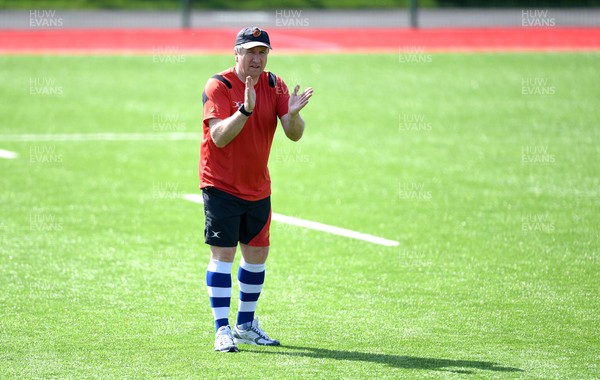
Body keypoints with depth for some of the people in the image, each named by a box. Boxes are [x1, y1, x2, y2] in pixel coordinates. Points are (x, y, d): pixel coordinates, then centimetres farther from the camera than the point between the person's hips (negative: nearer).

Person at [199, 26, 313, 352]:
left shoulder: (274, 85, 1)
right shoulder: (218, 86, -13)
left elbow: (294, 135, -5)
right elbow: (219, 136, -25)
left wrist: (293, 113, -27)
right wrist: (245, 109, -39)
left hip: (257, 187, 6)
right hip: (221, 186, -6)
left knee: (257, 253, 12)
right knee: (223, 253, -10)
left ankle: (245, 324, 25)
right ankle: (222, 330, -9)